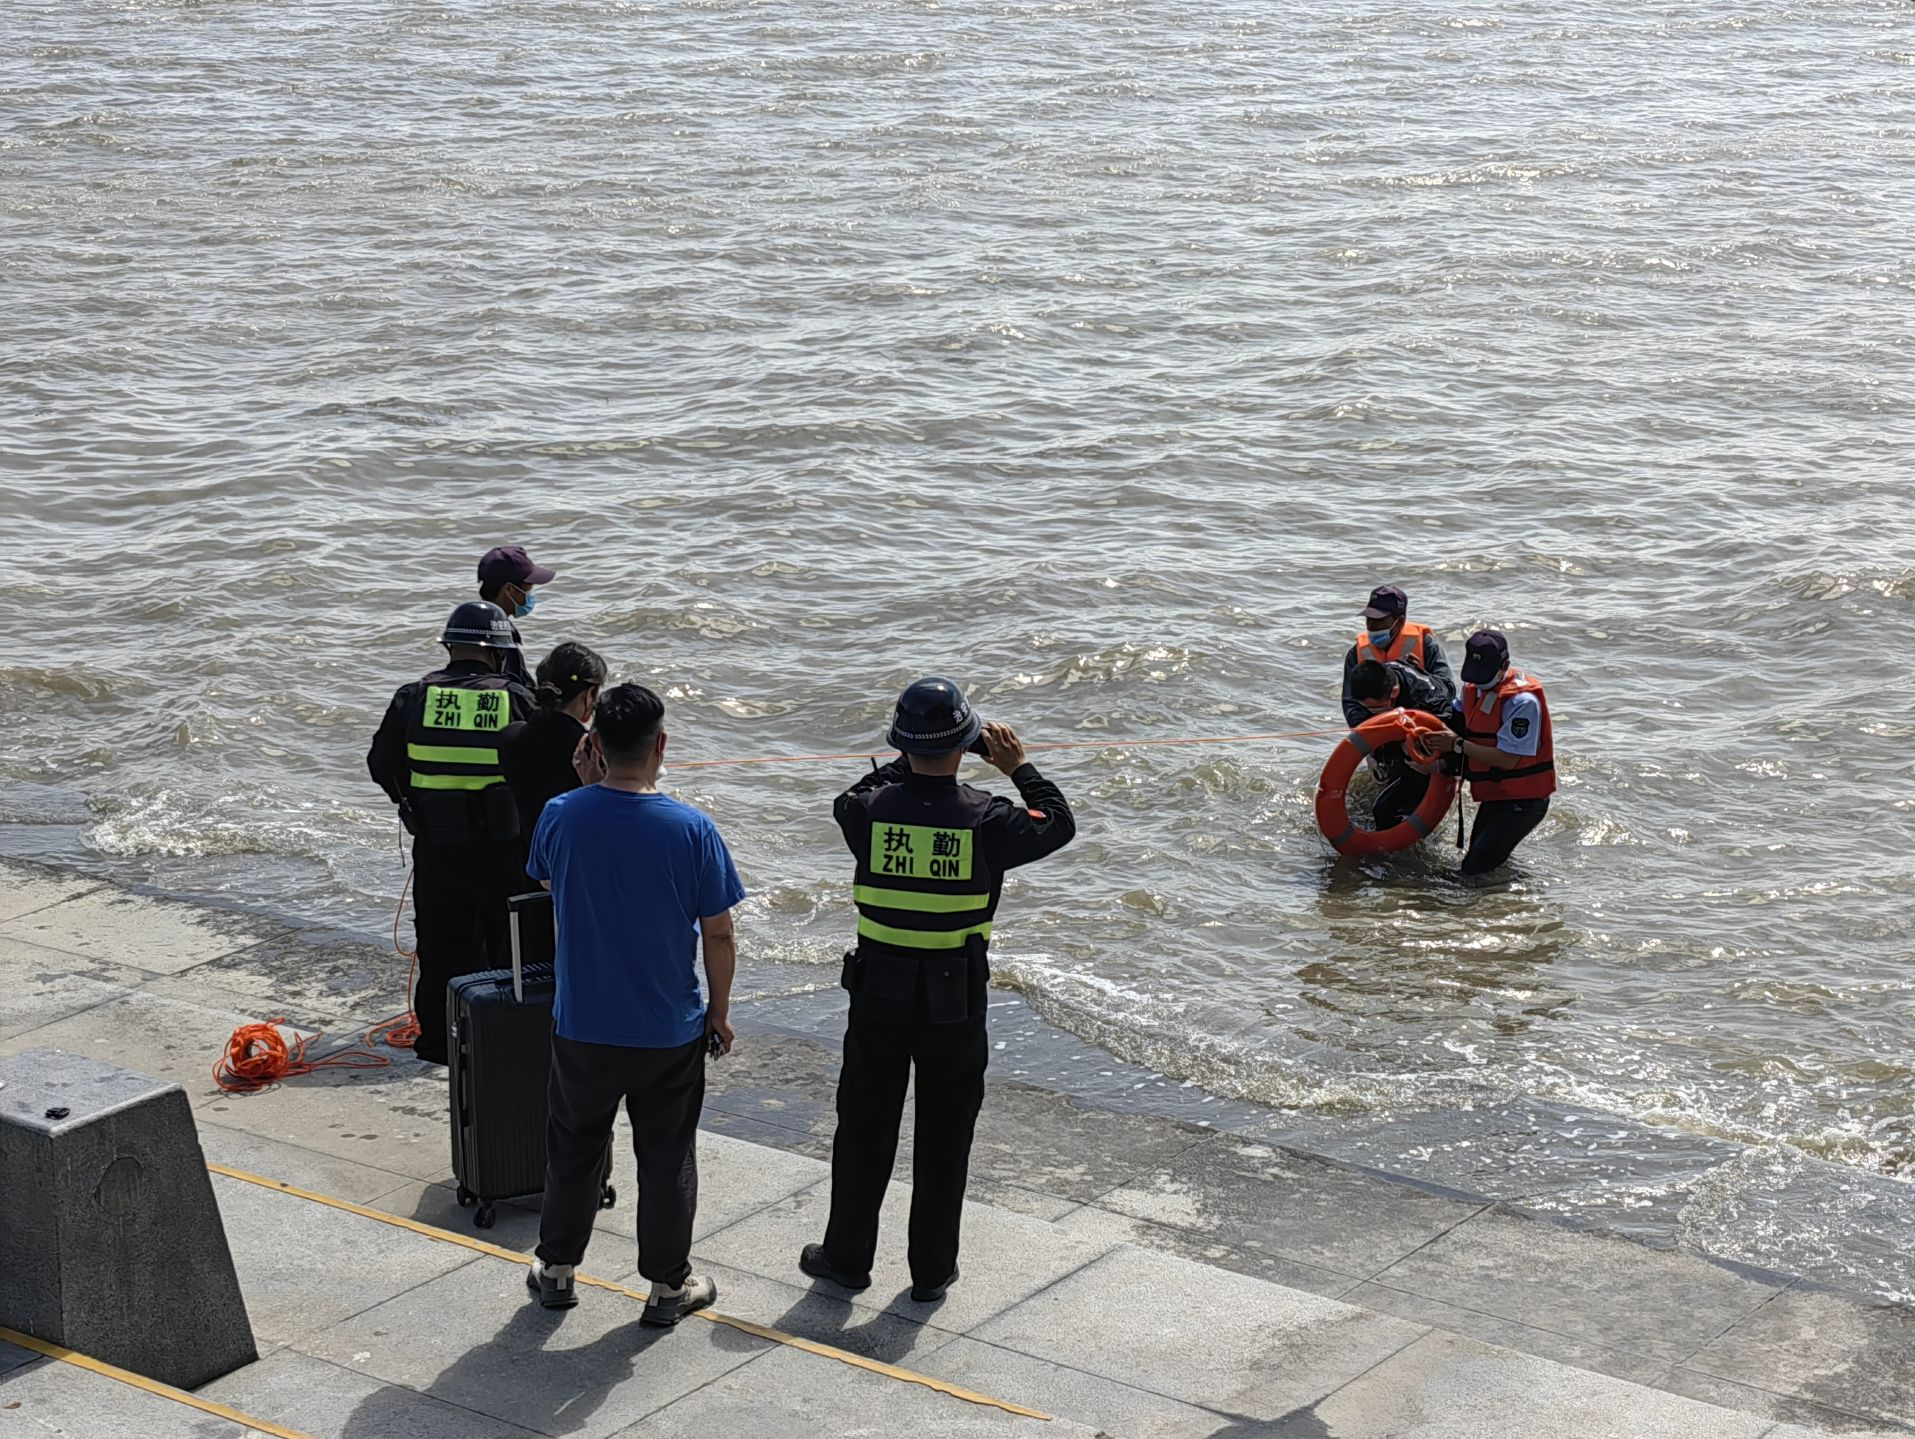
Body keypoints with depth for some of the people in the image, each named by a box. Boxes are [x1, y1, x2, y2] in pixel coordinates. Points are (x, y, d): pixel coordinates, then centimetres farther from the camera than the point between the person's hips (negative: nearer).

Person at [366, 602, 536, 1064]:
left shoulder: (414, 698, -5)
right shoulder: (516, 699, -8)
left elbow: (381, 765, 4)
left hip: (437, 844, 1)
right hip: (503, 845, -1)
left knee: (441, 943, 12)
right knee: (508, 940, 15)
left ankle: (437, 1039, 16)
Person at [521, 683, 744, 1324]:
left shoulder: (560, 816, -12)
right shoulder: (692, 831, -17)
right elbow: (719, 935, -10)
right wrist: (719, 1011, 5)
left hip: (581, 1025, 2)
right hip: (670, 1031, -2)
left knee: (574, 1149, 19)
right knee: (666, 1157, 13)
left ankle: (556, 1270, 32)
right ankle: (668, 1285, 24)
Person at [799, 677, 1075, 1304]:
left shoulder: (871, 810, -11)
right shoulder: (986, 821, -14)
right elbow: (1060, 823, 4)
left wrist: (914, 758, 18)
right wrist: (1020, 767, 14)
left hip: (879, 995, 1)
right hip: (955, 1001, -1)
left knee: (864, 1129, 15)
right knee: (944, 1137, 11)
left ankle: (847, 1256, 26)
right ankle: (932, 1269, 20)